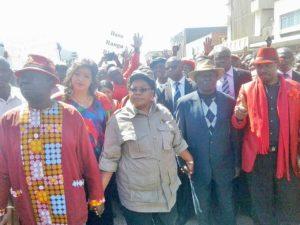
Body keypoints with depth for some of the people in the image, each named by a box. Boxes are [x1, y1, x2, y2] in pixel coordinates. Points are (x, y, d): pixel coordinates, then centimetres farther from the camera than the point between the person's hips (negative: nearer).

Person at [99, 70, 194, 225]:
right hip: (135, 197, -4)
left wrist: (190, 161, 19)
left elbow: (178, 143, 13)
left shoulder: (164, 113, 1)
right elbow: (109, 159, -10)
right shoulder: (118, 120, -11)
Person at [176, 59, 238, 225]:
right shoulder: (184, 103, -7)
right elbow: (179, 135, -1)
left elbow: (234, 134, 3)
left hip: (224, 165, 1)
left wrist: (236, 162, 6)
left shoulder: (229, 102, -3)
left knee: (227, 207, 17)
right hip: (198, 166, -1)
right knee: (202, 210, 17)